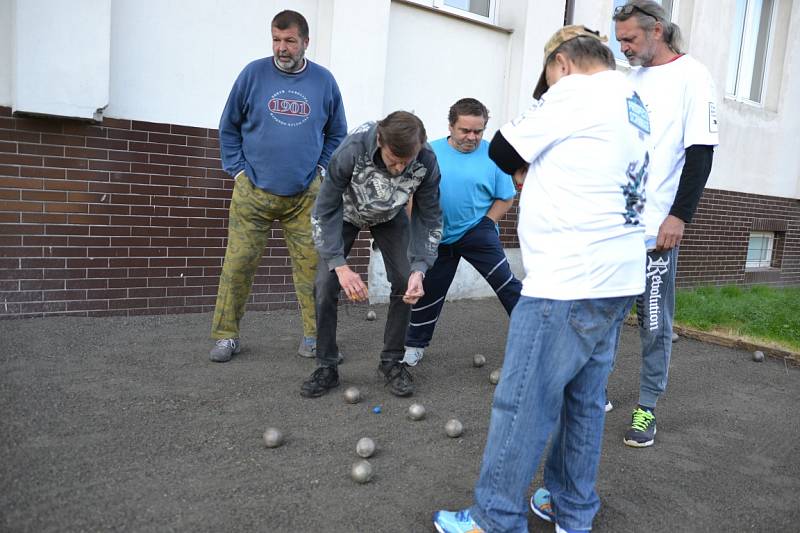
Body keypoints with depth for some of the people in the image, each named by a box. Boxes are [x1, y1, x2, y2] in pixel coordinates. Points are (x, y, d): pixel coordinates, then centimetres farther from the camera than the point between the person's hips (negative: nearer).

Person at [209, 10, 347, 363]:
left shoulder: (324, 81, 5)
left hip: (305, 196, 1)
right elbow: (229, 127, 7)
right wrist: (238, 170, 0)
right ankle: (226, 336, 14)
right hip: (252, 192, -1)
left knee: (311, 266, 1)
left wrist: (322, 168, 6)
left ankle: (315, 336, 13)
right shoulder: (254, 74, 1)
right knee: (238, 264, 0)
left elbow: (336, 133, 17)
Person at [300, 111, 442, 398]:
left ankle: (392, 361, 7)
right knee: (326, 284, -13)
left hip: (391, 217, 2)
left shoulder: (427, 161, -33)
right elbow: (324, 211, -30)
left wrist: (419, 269, -31)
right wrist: (340, 266, -37)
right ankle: (326, 367, 2)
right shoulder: (351, 151, -40)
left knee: (405, 282, -11)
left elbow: (429, 217, -19)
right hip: (346, 213, -1)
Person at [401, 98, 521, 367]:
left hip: (477, 231, -2)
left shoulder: (492, 155, -10)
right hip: (438, 236, 2)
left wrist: (483, 224, -10)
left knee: (505, 281, -13)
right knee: (428, 290, 12)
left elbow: (505, 198, -2)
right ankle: (415, 344, 30)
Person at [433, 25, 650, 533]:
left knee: (523, 405, -1)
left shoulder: (577, 92, -7)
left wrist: (528, 172, 15)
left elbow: (502, 149, -3)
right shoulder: (634, 106, 19)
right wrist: (541, 177, 11)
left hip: (568, 284, -9)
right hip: (618, 280, 10)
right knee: (584, 399, 16)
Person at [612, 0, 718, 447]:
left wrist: (680, 216, -15)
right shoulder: (629, 80, 15)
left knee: (654, 323, 2)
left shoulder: (692, 76, -2)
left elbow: (700, 151, -8)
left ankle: (648, 408, 14)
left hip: (656, 226, -6)